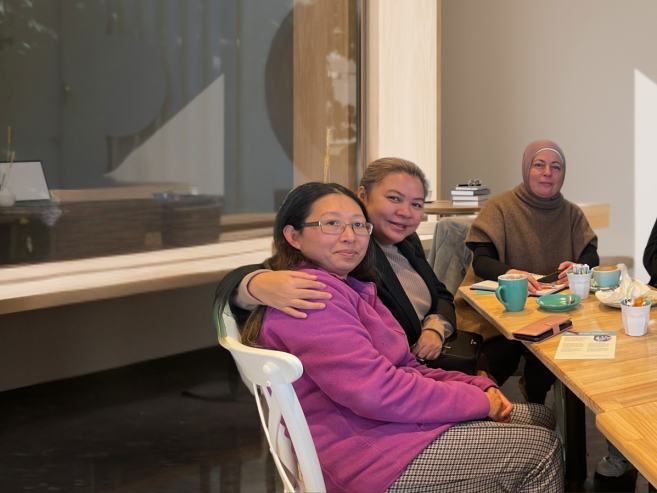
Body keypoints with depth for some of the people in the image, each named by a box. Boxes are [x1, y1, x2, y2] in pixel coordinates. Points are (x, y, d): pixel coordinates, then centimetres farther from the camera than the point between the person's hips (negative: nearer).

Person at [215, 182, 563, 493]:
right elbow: (376, 391, -27)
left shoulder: (349, 288, 15)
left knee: (538, 416, 14)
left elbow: (405, 369, 13)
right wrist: (477, 401, -16)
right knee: (541, 449, -8)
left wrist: (481, 388, -3)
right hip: (368, 456, -11)